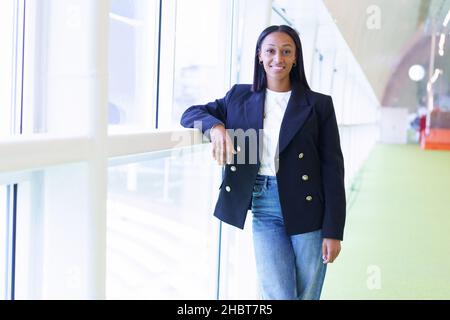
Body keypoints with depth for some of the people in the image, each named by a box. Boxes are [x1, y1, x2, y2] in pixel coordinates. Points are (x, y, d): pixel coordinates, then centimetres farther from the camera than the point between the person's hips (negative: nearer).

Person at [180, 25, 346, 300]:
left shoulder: (318, 104, 2)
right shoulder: (241, 97, 9)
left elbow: (333, 169, 0)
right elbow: (191, 114, 11)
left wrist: (333, 231, -5)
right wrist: (216, 126, -13)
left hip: (307, 208, -1)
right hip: (264, 207, 1)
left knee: (308, 295, 7)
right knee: (279, 295, -5)